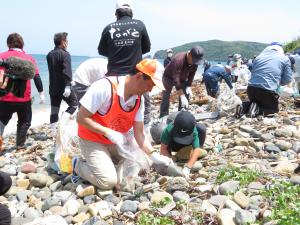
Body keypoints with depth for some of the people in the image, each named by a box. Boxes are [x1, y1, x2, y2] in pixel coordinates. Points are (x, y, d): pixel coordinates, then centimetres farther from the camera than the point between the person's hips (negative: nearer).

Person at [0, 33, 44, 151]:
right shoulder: (29, 58, 2)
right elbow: (37, 77, 0)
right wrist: (41, 93, 4)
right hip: (24, 98, 0)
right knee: (24, 121, 18)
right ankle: (20, 144, 18)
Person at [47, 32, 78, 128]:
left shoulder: (49, 54, 11)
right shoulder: (65, 54, -11)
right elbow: (67, 72, -21)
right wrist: (67, 86, -23)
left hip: (53, 88, 7)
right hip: (63, 87, -6)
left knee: (54, 111, 10)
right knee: (74, 104, 10)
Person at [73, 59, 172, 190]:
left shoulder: (139, 99, -7)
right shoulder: (104, 87, -29)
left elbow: (139, 133, -4)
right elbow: (81, 118, -24)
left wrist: (154, 155, -17)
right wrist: (108, 132, -30)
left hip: (115, 142, 7)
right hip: (92, 140, -7)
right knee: (108, 181, -18)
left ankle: (106, 158, 19)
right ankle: (78, 165, 7)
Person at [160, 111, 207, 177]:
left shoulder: (194, 131, -37)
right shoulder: (169, 129, -38)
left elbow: (196, 150, -42)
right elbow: (163, 148, -31)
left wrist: (187, 167, -52)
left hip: (187, 144, 0)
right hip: (174, 146, 0)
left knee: (201, 128, -29)